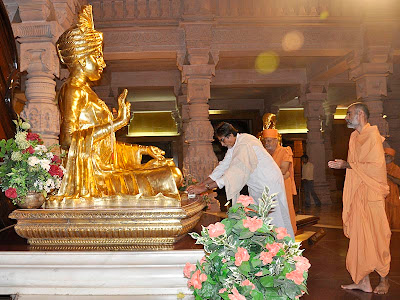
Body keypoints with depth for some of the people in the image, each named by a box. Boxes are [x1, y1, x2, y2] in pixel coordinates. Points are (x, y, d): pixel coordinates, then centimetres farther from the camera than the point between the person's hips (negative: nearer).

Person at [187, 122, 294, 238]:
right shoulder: (234, 145, 5)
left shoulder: (245, 145, -26)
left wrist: (204, 188, -34)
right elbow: (223, 167, 6)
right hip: (257, 188, 9)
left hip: (270, 184, -9)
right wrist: (200, 184, -3)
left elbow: (235, 172, -33)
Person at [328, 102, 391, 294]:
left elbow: (376, 166, -18)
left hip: (371, 194, -7)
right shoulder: (354, 137, 14)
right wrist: (341, 164, 4)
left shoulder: (373, 135, -10)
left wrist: (347, 165, -13)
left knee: (375, 238, 2)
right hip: (356, 194, 7)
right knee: (359, 237, 7)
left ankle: (384, 280, 18)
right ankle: (363, 282, 13)